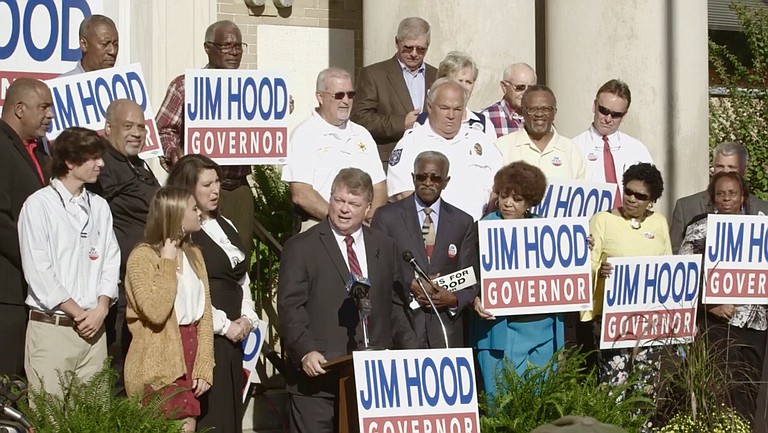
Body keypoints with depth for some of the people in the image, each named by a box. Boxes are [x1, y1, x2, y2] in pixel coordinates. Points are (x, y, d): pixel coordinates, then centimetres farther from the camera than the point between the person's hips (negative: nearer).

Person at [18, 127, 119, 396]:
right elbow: (37, 271, -9)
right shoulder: (39, 205, -4)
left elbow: (111, 261, 11)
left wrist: (101, 308, -4)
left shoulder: (100, 207, 13)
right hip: (51, 327, -5)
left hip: (93, 328, 5)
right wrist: (78, 313, -8)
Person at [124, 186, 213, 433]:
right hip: (160, 364, -6)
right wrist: (168, 262, -16)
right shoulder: (143, 256, -10)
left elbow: (205, 314, 9)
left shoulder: (194, 255, 12)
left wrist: (204, 367, 0)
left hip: (190, 357, 6)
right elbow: (156, 311, -23)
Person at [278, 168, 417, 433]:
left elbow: (395, 306, 17)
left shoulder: (385, 248, 15)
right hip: (319, 373, -4)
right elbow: (290, 307, -5)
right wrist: (305, 351, -18)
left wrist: (412, 352, 4)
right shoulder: (300, 247, 2)